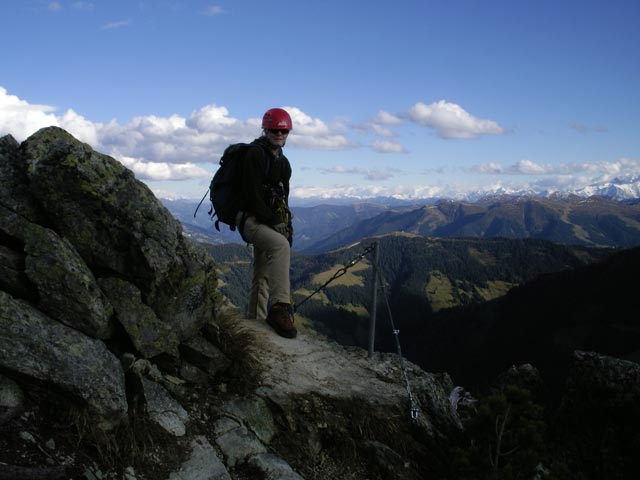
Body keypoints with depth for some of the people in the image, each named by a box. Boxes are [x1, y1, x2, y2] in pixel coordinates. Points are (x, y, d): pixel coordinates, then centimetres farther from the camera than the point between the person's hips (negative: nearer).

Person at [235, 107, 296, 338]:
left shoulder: (283, 162, 19)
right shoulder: (254, 154, -8)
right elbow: (252, 194, -17)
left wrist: (287, 224, 11)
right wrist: (273, 221, -18)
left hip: (270, 221, 9)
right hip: (251, 219, -9)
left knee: (263, 275, 10)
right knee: (280, 245, -35)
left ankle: (255, 321, 18)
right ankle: (279, 308, -41)